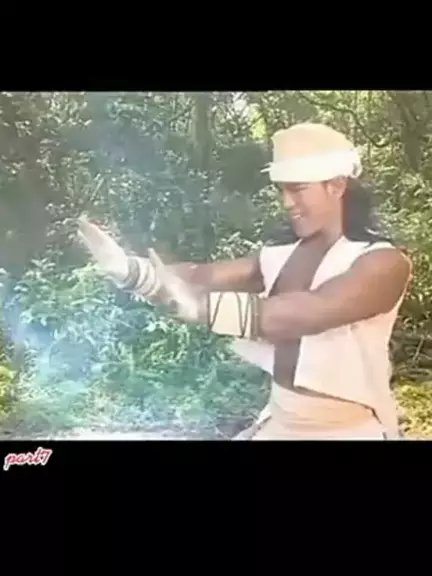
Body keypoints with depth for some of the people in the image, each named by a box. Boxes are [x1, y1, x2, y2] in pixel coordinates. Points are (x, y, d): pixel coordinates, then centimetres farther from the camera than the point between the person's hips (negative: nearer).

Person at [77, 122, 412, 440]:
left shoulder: (383, 262, -15)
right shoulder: (282, 258, 3)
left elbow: (310, 313, -30)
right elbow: (205, 276, -5)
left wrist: (197, 306, -38)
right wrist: (127, 269, -21)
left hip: (351, 430, -5)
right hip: (278, 423, 5)